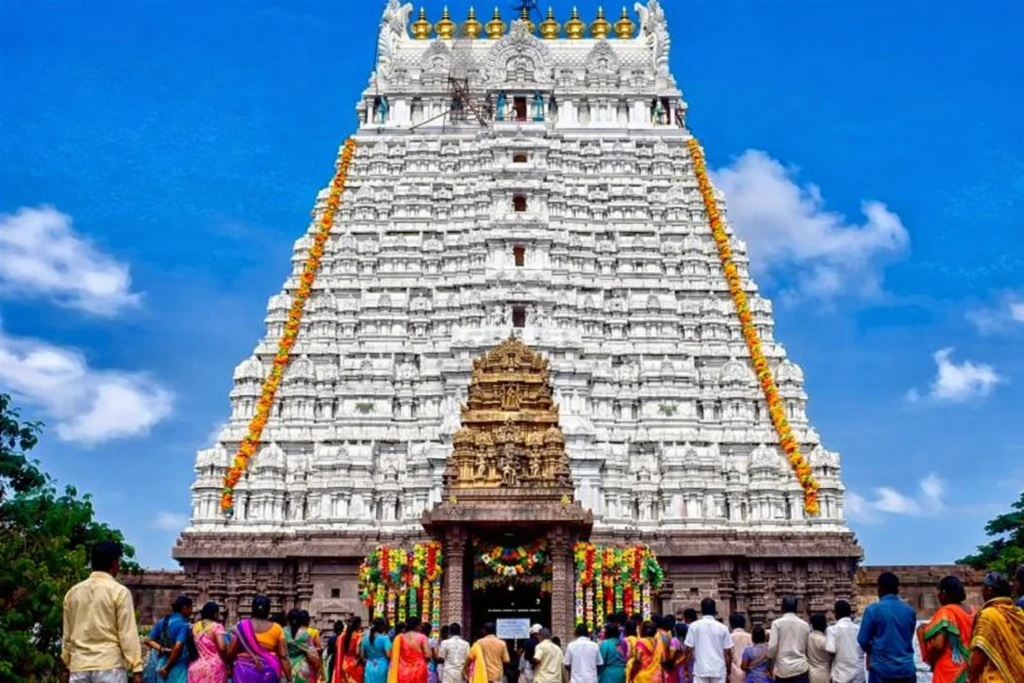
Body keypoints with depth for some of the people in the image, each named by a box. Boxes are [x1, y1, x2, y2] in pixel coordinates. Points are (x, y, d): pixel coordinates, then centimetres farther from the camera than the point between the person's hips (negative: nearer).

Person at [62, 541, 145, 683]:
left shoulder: (73, 592, 10)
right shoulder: (119, 591, -5)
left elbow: (67, 633, 15)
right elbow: (128, 633, -8)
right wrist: (136, 668, -7)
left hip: (79, 666, 5)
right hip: (109, 665, -5)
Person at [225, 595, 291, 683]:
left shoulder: (241, 627, -1)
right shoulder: (276, 629, 0)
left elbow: (230, 652, -1)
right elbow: (283, 656, -2)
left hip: (245, 672, -1)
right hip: (268, 674, 1)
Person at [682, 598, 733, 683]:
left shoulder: (694, 626, -2)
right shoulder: (722, 628, 2)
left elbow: (689, 650, -3)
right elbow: (728, 652, 3)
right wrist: (728, 670, 15)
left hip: (701, 670, -2)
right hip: (719, 670, 2)